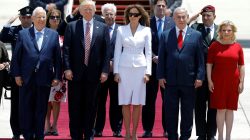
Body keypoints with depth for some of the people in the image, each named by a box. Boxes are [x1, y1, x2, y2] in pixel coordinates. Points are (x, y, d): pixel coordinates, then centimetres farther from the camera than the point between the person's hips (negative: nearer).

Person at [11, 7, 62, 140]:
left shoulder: (53, 35, 6)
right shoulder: (23, 34, 3)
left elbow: (57, 57, 5)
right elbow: (16, 56, 3)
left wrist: (57, 76, 0)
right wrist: (17, 74, -3)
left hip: (44, 79, 0)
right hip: (27, 78, 0)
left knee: (41, 110, 7)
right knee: (26, 109, 4)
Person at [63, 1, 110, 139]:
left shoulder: (103, 28, 6)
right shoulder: (71, 26, 4)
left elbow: (106, 51, 3)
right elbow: (66, 49, 0)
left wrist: (105, 71, -4)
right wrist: (67, 68, -8)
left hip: (94, 73, 0)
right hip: (75, 72, 0)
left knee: (91, 106, 5)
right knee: (75, 106, 3)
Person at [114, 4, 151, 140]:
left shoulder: (146, 30, 4)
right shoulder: (121, 30, 5)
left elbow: (148, 52, 4)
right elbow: (117, 51, 5)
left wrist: (148, 72, -3)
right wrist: (116, 71, 0)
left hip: (140, 68, 0)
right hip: (124, 68, 0)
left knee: (137, 103, 0)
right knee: (126, 103, -1)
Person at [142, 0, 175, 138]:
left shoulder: (172, 23, 4)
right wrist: (153, 57, -12)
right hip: (151, 64, 0)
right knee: (149, 99, 1)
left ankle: (168, 129, 8)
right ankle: (148, 129, 6)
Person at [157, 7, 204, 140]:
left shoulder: (196, 35, 5)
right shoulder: (165, 35, 7)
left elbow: (200, 58, 3)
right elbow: (161, 58, 6)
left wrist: (199, 77, -4)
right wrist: (160, 76, -1)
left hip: (189, 80, 0)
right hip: (170, 80, 0)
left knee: (187, 111, 6)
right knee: (170, 111, 4)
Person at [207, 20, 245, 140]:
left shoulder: (237, 47, 4)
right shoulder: (214, 46, 1)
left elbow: (241, 66, 5)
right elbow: (209, 64, 1)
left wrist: (241, 82, 1)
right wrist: (209, 80, -5)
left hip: (233, 82, 1)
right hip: (218, 82, -1)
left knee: (230, 109, 6)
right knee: (220, 109, -1)